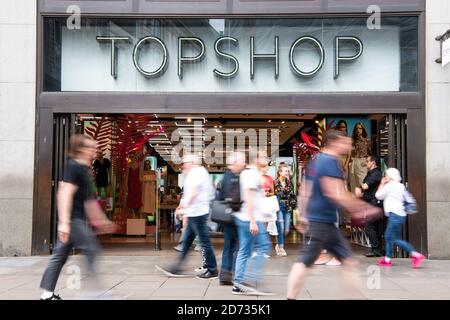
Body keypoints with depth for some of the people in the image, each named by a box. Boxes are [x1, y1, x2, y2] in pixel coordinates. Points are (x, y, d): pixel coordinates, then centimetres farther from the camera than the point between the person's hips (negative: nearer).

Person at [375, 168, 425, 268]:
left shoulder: (389, 185, -10)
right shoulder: (400, 186, 15)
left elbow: (378, 195, -1)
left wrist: (382, 184, 10)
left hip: (395, 215, -10)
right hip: (399, 214, 10)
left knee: (396, 239, -7)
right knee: (388, 237, 12)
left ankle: (416, 255, -8)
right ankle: (387, 259, 11)